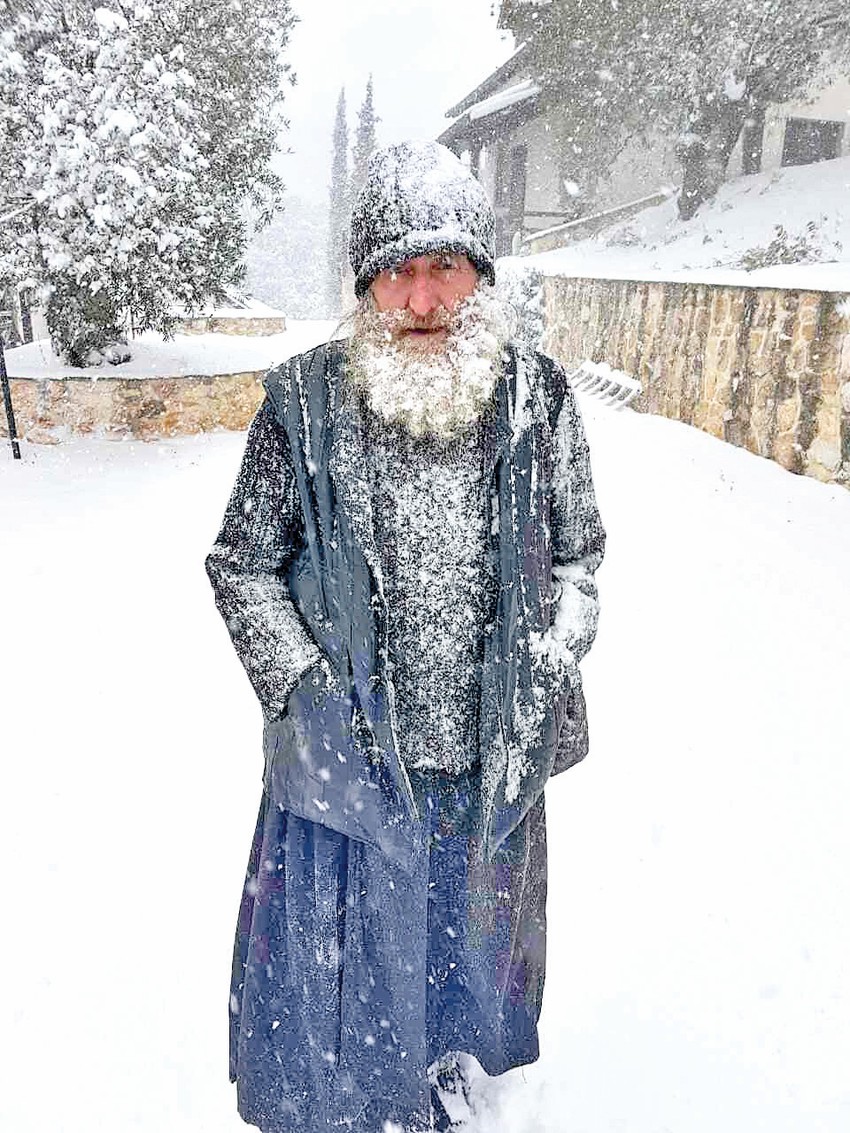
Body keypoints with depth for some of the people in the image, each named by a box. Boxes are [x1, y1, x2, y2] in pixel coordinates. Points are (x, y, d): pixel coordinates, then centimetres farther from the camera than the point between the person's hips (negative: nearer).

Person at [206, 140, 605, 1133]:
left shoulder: (538, 399, -7)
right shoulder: (303, 404, -13)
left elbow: (578, 550, 6)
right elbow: (242, 566, -3)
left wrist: (550, 663, -5)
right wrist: (308, 691, -11)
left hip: (492, 761, 3)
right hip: (344, 759, -2)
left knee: (471, 946, 28)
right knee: (332, 979, 17)